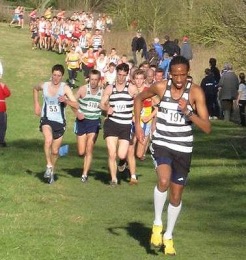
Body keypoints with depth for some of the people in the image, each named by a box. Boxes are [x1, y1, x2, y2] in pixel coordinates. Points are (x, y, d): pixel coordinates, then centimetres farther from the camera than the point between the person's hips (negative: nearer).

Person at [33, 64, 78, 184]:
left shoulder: (65, 88, -11)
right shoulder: (44, 86, -2)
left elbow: (76, 105, -18)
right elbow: (35, 89, 24)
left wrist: (66, 100, -35)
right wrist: (36, 104, 20)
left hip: (59, 121, 0)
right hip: (46, 119, 0)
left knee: (55, 151, 10)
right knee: (48, 140, -31)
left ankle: (51, 171, 34)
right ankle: (49, 166, -20)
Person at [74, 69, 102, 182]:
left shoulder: (102, 92, -1)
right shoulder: (83, 89, -7)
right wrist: (77, 113, -16)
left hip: (94, 122, 0)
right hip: (82, 121, 0)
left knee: (89, 150, -9)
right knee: (81, 152, 1)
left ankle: (85, 174, -2)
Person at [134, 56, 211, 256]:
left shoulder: (195, 92, -13)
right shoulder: (161, 87, -8)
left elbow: (207, 128, -16)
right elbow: (139, 98, 13)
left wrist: (188, 112, -30)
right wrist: (137, 125, 3)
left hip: (183, 149, 1)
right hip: (161, 144, -1)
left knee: (176, 195, 10)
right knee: (164, 181, -29)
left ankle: (168, 236, 31)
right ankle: (157, 223, -7)